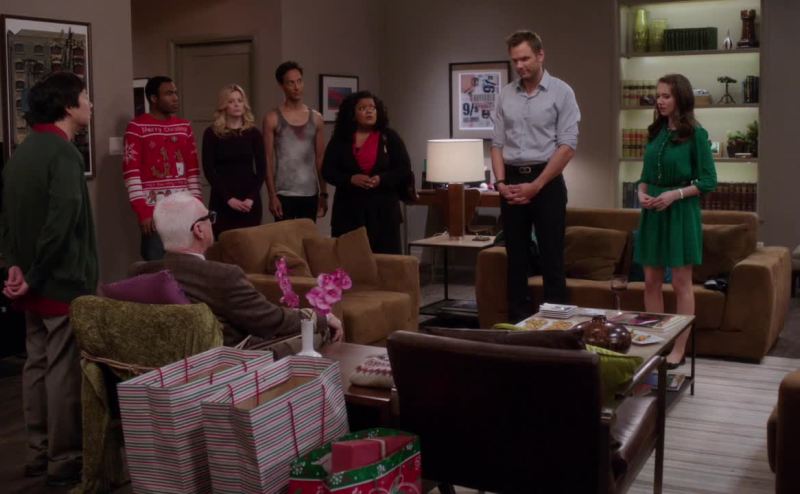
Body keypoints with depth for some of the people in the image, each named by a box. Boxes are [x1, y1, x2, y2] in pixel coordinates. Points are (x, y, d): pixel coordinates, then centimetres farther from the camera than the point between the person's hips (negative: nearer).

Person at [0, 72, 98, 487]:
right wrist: (34, 277, -17)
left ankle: (39, 452, 25)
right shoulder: (63, 153, -17)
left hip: (35, 281, 9)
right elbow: (61, 222, -25)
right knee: (64, 369, -2)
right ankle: (64, 460, 6)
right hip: (64, 281, -9)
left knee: (37, 364, 15)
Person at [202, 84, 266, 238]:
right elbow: (209, 169, -4)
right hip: (222, 201, -2)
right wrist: (228, 198, -12)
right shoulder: (212, 133, 1)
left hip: (250, 201, 2)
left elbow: (261, 168, 4)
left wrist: (251, 197, -9)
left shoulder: (253, 133, 7)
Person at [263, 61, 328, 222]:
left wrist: (324, 193, 8)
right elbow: (268, 160, -3)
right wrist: (272, 195, -10)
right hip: (284, 194, -3)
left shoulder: (316, 118, 10)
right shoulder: (272, 119, 0)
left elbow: (320, 159, 12)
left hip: (310, 194, 3)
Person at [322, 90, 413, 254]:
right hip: (349, 210, 0)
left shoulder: (389, 137, 6)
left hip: (383, 209, 0)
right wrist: (351, 179, -15)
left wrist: (381, 179, -15)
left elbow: (404, 170, 2)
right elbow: (328, 171, 2)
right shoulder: (340, 139, 6)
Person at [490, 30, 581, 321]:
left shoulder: (561, 92, -3)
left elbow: (568, 146, -8)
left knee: (551, 257, -2)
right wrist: (501, 183, -5)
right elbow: (497, 144, 10)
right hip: (512, 181, 4)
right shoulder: (505, 96, 9)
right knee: (516, 256, 8)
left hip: (546, 181, -4)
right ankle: (517, 320, 15)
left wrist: (535, 186, -13)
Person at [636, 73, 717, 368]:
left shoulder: (696, 134, -6)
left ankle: (679, 349, 7)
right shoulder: (655, 133, 10)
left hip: (681, 213, -6)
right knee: (651, 282, 6)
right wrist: (642, 192, -4)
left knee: (681, 283, 1)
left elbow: (708, 181, -7)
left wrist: (675, 194, -19)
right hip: (652, 213, 6)